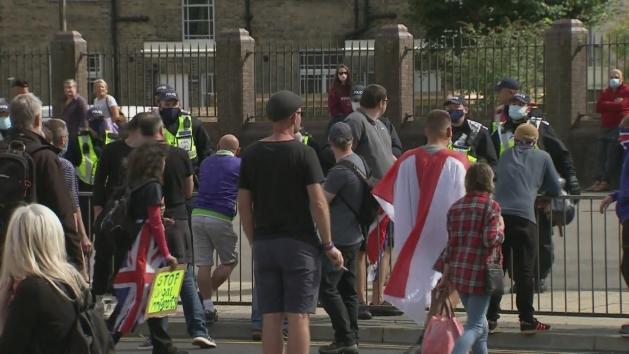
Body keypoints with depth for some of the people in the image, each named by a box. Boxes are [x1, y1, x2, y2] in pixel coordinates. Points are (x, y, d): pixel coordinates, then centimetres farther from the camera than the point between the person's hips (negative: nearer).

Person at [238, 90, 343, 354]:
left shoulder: (251, 155, 5)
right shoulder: (303, 153, -9)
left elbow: (244, 206, 7)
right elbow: (318, 203, -11)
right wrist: (328, 245, -4)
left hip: (264, 243, 4)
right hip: (298, 243, -4)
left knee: (270, 317, 6)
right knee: (298, 316, -2)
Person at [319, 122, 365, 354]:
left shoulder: (340, 171, -20)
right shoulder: (359, 162, 7)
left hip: (338, 238, -9)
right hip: (354, 237, 9)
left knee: (327, 288, -7)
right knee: (348, 289, 12)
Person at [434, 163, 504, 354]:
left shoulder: (456, 207, 10)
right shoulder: (490, 206, -8)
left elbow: (451, 243, 11)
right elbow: (491, 239, -16)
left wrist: (446, 274, 14)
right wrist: (500, 229, 4)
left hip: (458, 272, 7)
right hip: (480, 272, -7)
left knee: (480, 324, 18)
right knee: (475, 326, -7)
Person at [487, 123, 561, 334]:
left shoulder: (505, 156, 22)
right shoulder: (542, 157, 13)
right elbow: (555, 190, 16)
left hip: (498, 215, 3)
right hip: (523, 216, -3)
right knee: (524, 271, 2)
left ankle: (491, 318, 10)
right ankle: (527, 320, 3)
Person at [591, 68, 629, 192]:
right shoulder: (606, 92, 20)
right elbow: (598, 107, 5)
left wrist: (606, 105, -1)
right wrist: (613, 104, -4)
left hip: (618, 127, -7)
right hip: (605, 127, 7)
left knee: (611, 155, -13)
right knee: (602, 155, 0)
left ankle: (605, 182, -16)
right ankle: (598, 181, -3)